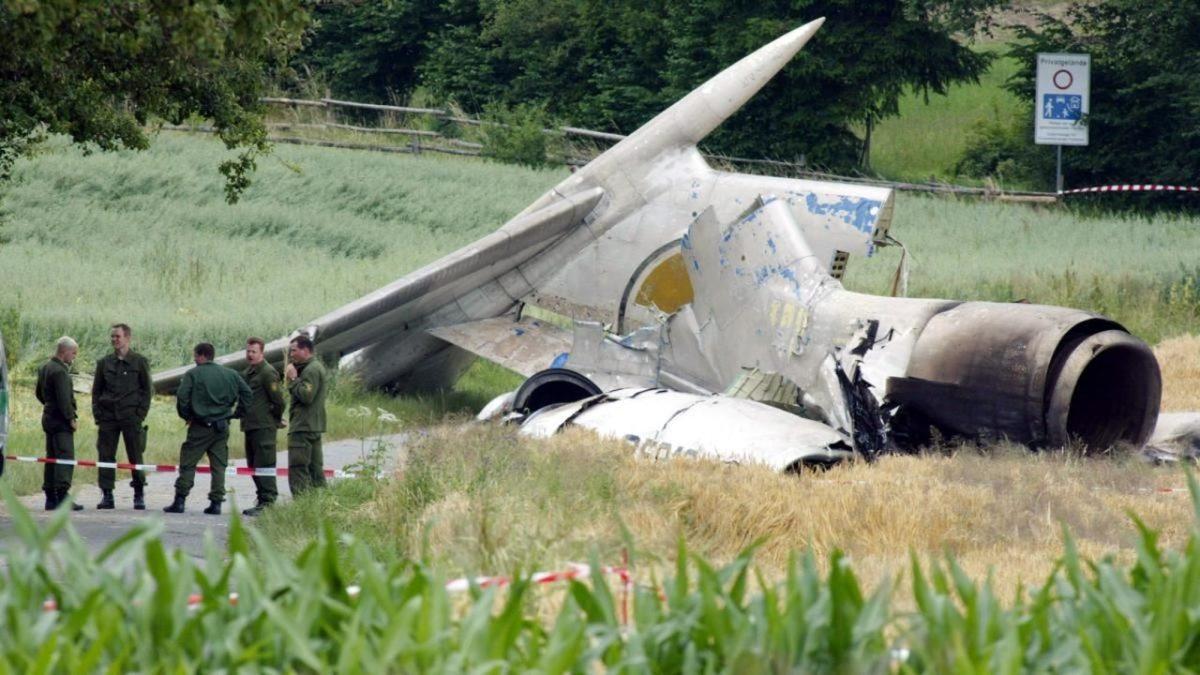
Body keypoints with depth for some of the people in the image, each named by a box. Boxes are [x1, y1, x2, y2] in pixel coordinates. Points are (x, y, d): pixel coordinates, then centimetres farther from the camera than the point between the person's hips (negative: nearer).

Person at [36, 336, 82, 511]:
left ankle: (50, 498, 14)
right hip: (60, 420, -10)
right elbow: (64, 398, -21)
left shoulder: (44, 368, 14)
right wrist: (71, 418, -14)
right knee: (65, 458, -12)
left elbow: (39, 393, 24)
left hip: (49, 417, 10)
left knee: (52, 458, 12)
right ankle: (62, 496, -19)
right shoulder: (59, 371, -16)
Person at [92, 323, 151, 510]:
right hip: (108, 416, 3)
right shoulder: (104, 363, 11)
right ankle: (107, 495, 4)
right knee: (106, 457, 0)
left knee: (135, 457, 0)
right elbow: (96, 391, 14)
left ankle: (139, 495, 8)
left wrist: (141, 415, -6)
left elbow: (147, 390, 3)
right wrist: (97, 415, 3)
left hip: (131, 417, -3)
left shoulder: (139, 362, 3)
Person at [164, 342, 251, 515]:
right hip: (222, 427, 4)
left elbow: (181, 397, -12)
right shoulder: (230, 374, 8)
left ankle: (180, 500, -2)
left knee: (187, 464, 2)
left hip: (200, 427, -4)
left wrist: (186, 416, 3)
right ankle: (216, 503, 4)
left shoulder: (193, 374, -5)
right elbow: (246, 393, 7)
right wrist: (237, 413, 12)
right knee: (219, 465, 7)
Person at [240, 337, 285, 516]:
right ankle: (261, 501, 18)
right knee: (253, 466, 12)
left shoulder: (267, 372, -11)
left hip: (264, 427, -10)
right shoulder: (247, 372, 17)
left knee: (264, 466, -11)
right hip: (250, 426, 10)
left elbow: (278, 400, -14)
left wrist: (276, 419, 0)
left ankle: (268, 502, -12)